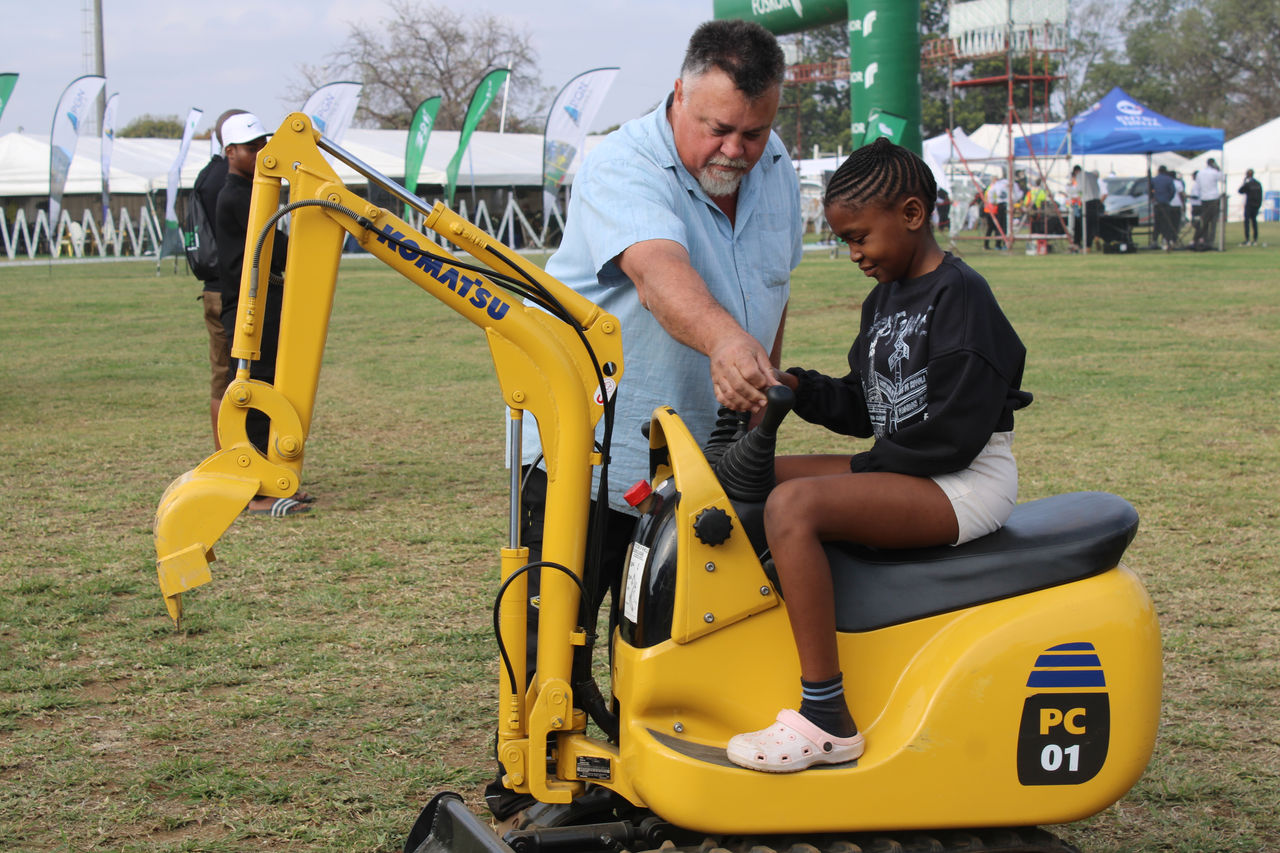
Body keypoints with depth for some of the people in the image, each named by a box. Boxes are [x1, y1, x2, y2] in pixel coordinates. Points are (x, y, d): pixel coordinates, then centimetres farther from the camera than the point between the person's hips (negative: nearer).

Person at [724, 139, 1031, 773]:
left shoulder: (959, 295, -12)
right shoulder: (884, 300, 17)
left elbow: (953, 433, -19)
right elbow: (865, 406, 19)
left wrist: (867, 468, -12)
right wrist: (797, 387, 3)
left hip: (969, 483, -10)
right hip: (901, 471, 10)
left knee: (795, 503, -30)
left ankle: (827, 720, -30)